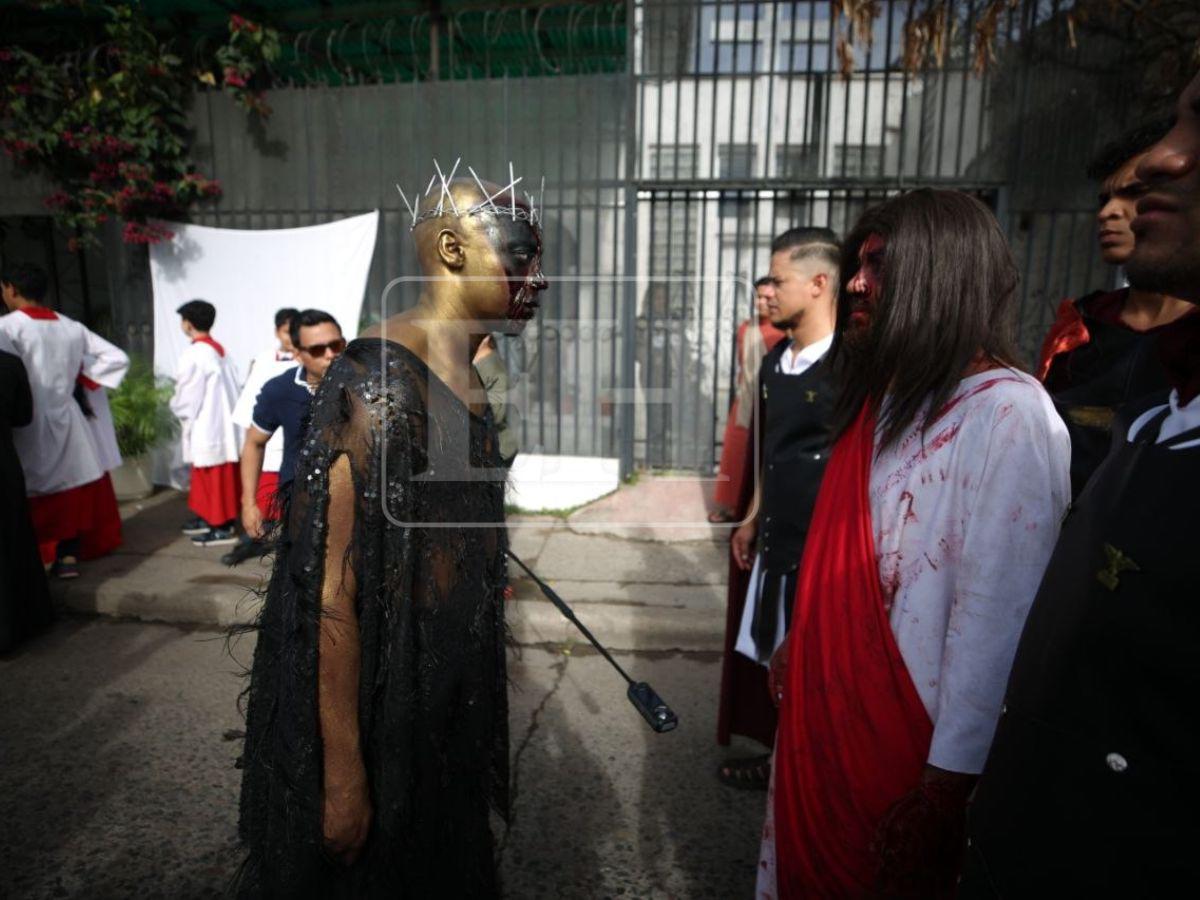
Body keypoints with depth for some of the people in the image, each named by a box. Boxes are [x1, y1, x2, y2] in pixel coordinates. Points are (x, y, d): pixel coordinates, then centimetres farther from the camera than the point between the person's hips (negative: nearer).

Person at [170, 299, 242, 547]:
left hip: (206, 426, -9)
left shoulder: (194, 354, -17)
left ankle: (223, 527, 6)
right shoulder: (219, 350, 9)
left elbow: (187, 397, -16)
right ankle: (208, 517, 28)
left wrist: (177, 408, 5)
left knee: (214, 477, -1)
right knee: (212, 475, 18)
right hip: (221, 423, 9)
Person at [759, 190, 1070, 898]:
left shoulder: (1009, 413, -21)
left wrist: (946, 784, -19)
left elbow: (995, 618, -23)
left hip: (904, 728, -7)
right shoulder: (886, 394, 7)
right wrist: (799, 640, 16)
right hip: (826, 704, 7)